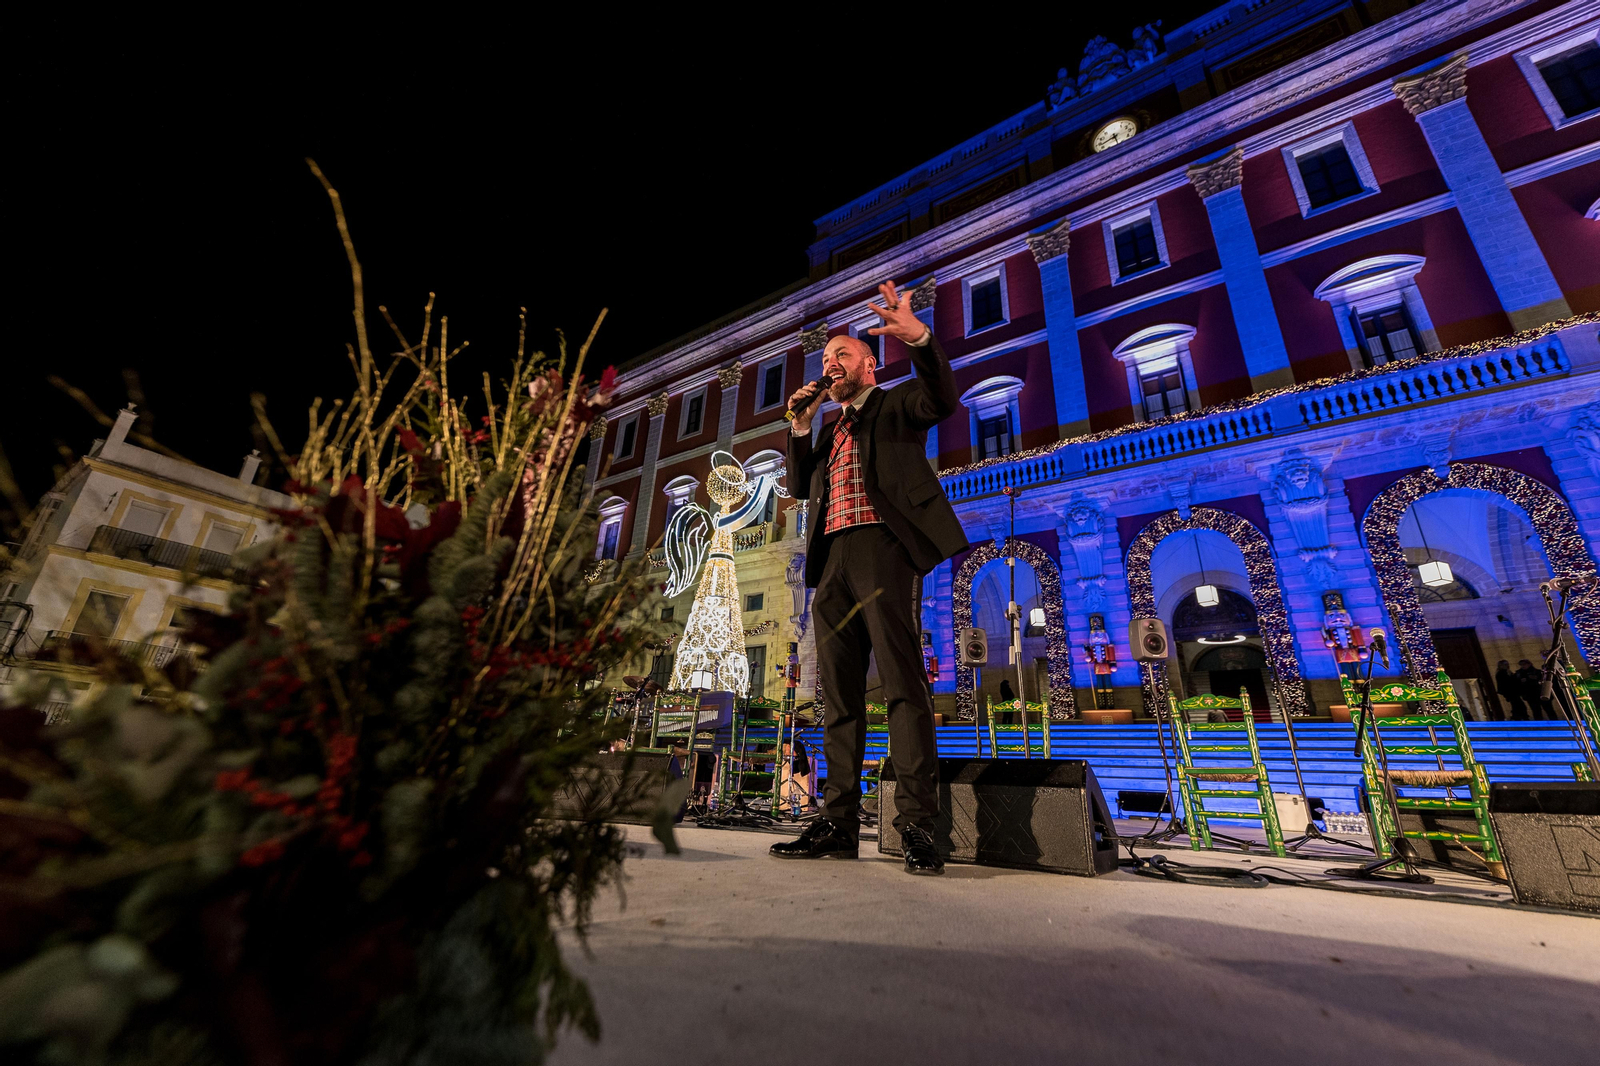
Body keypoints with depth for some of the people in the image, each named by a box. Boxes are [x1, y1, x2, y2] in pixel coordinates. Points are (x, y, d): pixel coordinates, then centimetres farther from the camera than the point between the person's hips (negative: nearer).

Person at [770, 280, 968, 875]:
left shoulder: (895, 405, 13)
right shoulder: (831, 430, 31)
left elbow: (942, 401, -8)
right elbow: (801, 486, 24)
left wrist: (920, 339, -25)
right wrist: (801, 425, 13)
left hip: (879, 546, -6)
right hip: (832, 563, 7)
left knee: (902, 684, -12)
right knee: (838, 696, 3)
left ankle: (916, 824, -8)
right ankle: (838, 823, 8)